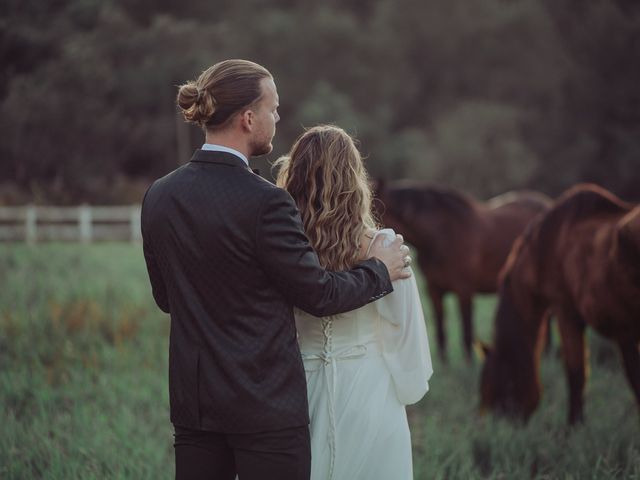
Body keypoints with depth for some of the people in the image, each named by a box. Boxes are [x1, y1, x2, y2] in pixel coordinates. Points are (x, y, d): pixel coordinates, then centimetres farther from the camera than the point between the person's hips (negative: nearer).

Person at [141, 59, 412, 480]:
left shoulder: (158, 197, 2)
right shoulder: (263, 202, -18)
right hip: (266, 403, -6)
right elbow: (318, 294, -9)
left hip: (191, 400, 6)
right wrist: (379, 271, 8)